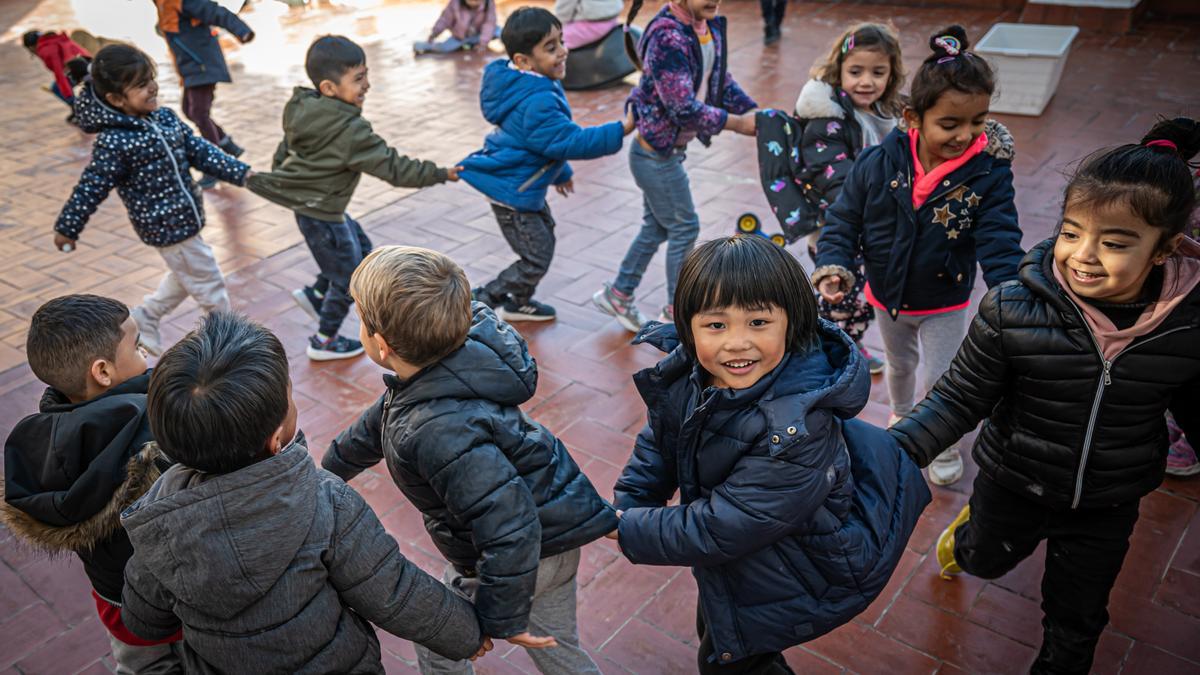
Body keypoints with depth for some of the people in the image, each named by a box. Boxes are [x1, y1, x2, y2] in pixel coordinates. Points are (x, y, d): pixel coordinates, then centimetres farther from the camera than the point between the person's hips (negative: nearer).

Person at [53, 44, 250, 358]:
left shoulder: (164, 117, 0)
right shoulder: (114, 143, -22)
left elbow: (200, 151, 5)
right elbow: (91, 189, -15)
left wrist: (240, 173, -2)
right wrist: (67, 229, -6)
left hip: (184, 217, 8)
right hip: (167, 226, -8)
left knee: (185, 274, 27)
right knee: (208, 281, 5)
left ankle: (144, 317, 42)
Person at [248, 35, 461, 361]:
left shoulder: (305, 110, -1)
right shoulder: (351, 130, -28)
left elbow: (285, 148, 12)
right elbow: (393, 167, -26)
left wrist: (279, 178, 28)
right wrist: (440, 174, -18)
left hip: (310, 204, 9)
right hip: (321, 213, -9)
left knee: (361, 248, 25)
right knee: (349, 278, 9)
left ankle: (315, 294, 31)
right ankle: (324, 341, 25)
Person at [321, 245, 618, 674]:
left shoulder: (439, 430, -37)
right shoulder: (453, 360, -7)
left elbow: (508, 526, -39)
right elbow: (378, 423, 13)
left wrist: (503, 618, -25)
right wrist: (328, 469, 28)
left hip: (519, 554, -8)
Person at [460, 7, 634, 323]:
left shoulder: (532, 85, 2)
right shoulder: (537, 103, -31)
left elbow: (548, 138, 16)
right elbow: (572, 141, -29)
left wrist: (560, 173, 27)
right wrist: (622, 129, -27)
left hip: (524, 185, 11)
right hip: (512, 192, -11)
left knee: (545, 237, 23)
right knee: (536, 260, -1)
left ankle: (518, 303, 39)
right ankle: (480, 303, 15)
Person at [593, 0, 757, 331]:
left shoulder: (710, 27, 1)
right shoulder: (667, 37, -26)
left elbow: (722, 82, 10)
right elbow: (683, 108, -29)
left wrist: (757, 114, -3)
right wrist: (738, 124, -21)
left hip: (668, 150, 9)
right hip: (655, 153, -9)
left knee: (657, 226, 19)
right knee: (685, 228, 3)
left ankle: (618, 294, 35)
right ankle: (677, 311, 22)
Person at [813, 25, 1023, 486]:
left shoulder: (989, 173, -23)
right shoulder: (878, 163, -21)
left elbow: (999, 241, -22)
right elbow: (843, 219, -11)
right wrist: (833, 267, -26)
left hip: (943, 303, -2)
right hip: (887, 294, 2)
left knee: (942, 378, 10)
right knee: (900, 365, 27)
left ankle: (946, 444, 40)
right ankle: (901, 420, 56)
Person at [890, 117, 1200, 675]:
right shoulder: (1012, 311, -27)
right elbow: (960, 399, -19)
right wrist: (891, 454, -30)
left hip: (1108, 504, 1)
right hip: (1013, 485, 0)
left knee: (1077, 619, 21)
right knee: (987, 560, 30)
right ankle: (970, 528, 65)